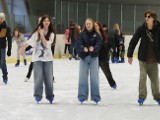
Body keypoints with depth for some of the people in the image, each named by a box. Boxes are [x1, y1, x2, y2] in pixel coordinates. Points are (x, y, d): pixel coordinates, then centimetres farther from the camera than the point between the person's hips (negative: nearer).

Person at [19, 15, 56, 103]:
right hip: (37, 57, -1)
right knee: (38, 77, -8)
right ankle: (38, 95, 3)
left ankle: (50, 95, 16)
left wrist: (42, 34, -13)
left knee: (49, 77, 3)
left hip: (48, 58, 1)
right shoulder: (37, 32, -1)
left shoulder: (51, 34, 0)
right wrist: (23, 48, -6)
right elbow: (30, 41, 0)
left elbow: (46, 44, -11)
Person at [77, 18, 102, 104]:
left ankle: (95, 96, 9)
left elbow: (99, 43, -10)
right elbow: (79, 43, -8)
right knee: (82, 77, 3)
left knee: (94, 77, 1)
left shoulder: (96, 34, 0)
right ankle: (82, 95, 10)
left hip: (93, 57, -1)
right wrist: (83, 48, -29)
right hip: (84, 57, 1)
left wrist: (94, 48, -30)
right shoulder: (82, 34, 1)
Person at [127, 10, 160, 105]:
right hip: (143, 58, 0)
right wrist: (130, 55, -4)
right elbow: (133, 41, -3)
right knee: (143, 77, -5)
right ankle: (142, 96, 6)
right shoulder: (141, 29, -8)